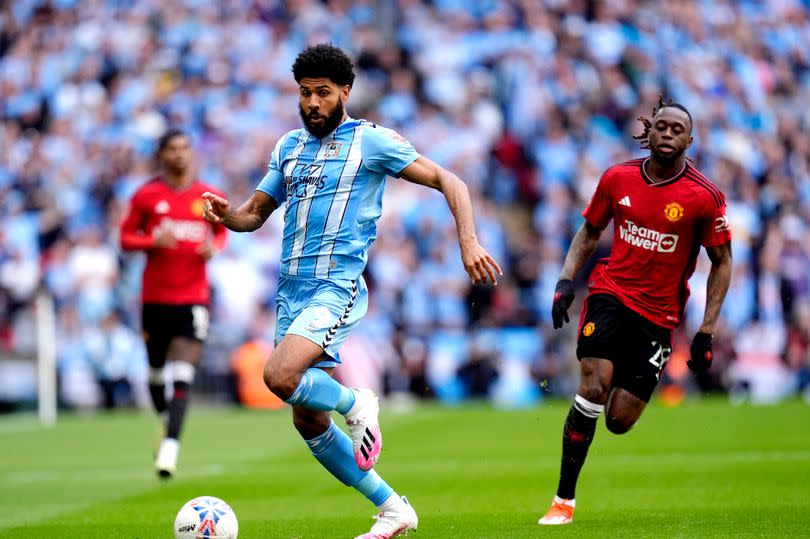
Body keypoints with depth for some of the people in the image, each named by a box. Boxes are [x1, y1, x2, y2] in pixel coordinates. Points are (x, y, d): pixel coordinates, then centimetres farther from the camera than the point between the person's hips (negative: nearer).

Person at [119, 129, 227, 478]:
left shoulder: (207, 197, 5)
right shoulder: (146, 196, 2)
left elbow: (222, 230, 20)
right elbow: (126, 237, 5)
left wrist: (214, 247, -3)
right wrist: (153, 241, -15)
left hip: (194, 296, -1)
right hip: (156, 296, 1)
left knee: (182, 376, -14)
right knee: (157, 373, 12)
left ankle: (169, 448, -20)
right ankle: (166, 420, 41)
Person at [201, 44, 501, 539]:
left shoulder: (371, 141, -1)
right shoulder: (289, 147, 16)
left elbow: (448, 181, -2)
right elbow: (255, 214, 22)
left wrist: (469, 242, -16)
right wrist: (226, 214, -1)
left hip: (337, 287, -7)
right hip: (292, 291, 7)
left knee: (280, 376, -30)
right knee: (307, 420, 6)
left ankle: (356, 404, 0)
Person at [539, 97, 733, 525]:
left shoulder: (704, 197, -8)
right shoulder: (618, 178, 0)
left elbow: (722, 263, 0)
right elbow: (590, 230, 15)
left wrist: (706, 333, -5)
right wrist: (566, 280, 1)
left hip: (658, 313, -1)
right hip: (610, 292, 1)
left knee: (619, 422, -3)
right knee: (593, 389, -20)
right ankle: (564, 499, -10)